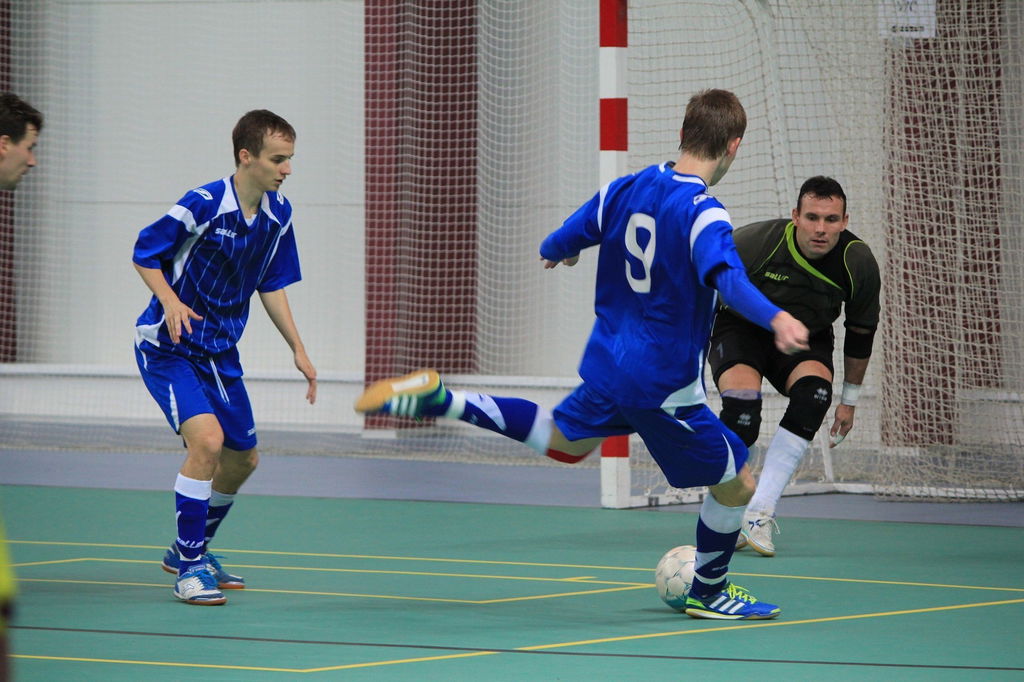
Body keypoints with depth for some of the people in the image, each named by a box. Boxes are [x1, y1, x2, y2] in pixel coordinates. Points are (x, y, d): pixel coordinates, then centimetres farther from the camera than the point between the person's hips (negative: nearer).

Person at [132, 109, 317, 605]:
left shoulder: (279, 214, -1)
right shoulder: (203, 205, -21)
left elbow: (272, 286, 11)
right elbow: (145, 252, -11)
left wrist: (298, 350, 7)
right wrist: (169, 300, -27)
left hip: (220, 350, 8)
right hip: (167, 345, -8)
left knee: (242, 458, 14)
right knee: (207, 439, -25)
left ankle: (191, 552, 37)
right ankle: (189, 569, -14)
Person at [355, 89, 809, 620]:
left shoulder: (625, 190, 2)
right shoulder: (703, 214, -21)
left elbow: (559, 244, 16)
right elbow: (728, 278, -41)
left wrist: (554, 253, 40)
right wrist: (774, 318, -56)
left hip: (608, 366, 8)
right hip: (664, 386, -8)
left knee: (564, 441, 34)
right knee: (737, 483, 8)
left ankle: (438, 401, 22)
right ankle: (708, 593, 26)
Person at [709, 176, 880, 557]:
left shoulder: (858, 264, -19)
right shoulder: (754, 243, -29)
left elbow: (860, 333, -1)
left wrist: (850, 399, 6)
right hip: (741, 329, -2)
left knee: (814, 393, -30)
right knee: (742, 409, -30)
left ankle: (760, 512, -26)